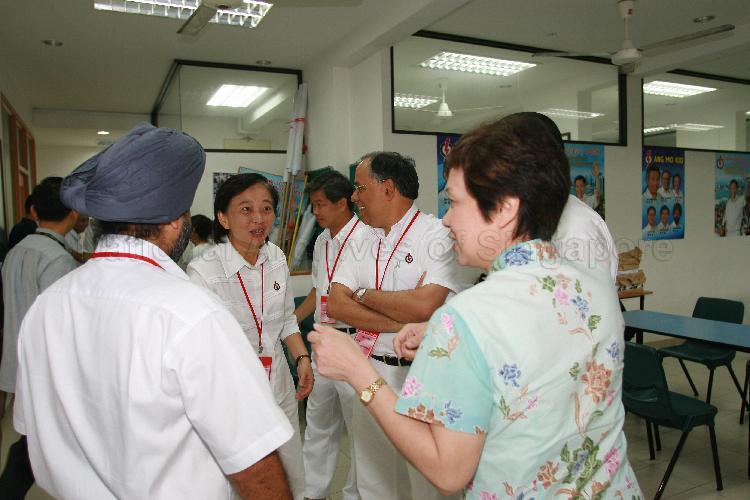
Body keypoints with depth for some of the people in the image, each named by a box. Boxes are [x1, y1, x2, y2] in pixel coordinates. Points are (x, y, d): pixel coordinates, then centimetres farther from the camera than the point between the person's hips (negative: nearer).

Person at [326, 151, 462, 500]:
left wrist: (364, 294, -8)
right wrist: (401, 323, -15)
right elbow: (336, 305, -2)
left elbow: (423, 306, -24)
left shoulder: (438, 236, -11)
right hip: (369, 370, 6)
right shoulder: (360, 242, 8)